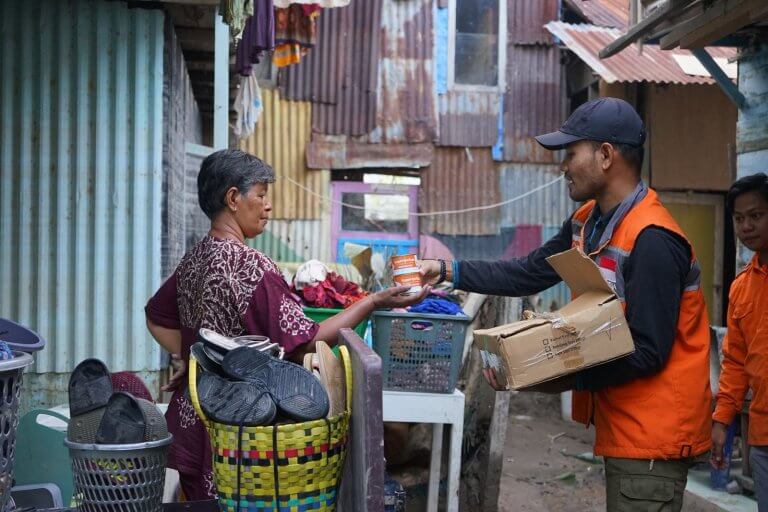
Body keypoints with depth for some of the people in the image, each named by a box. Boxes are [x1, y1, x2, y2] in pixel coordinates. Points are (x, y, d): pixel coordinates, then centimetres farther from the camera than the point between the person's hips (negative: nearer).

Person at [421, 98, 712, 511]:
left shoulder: (653, 241, -23)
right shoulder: (588, 220, 5)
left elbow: (647, 353, -23)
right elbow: (530, 274, 11)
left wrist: (564, 378, -24)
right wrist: (449, 272, 8)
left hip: (653, 435, -9)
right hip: (621, 427, 9)